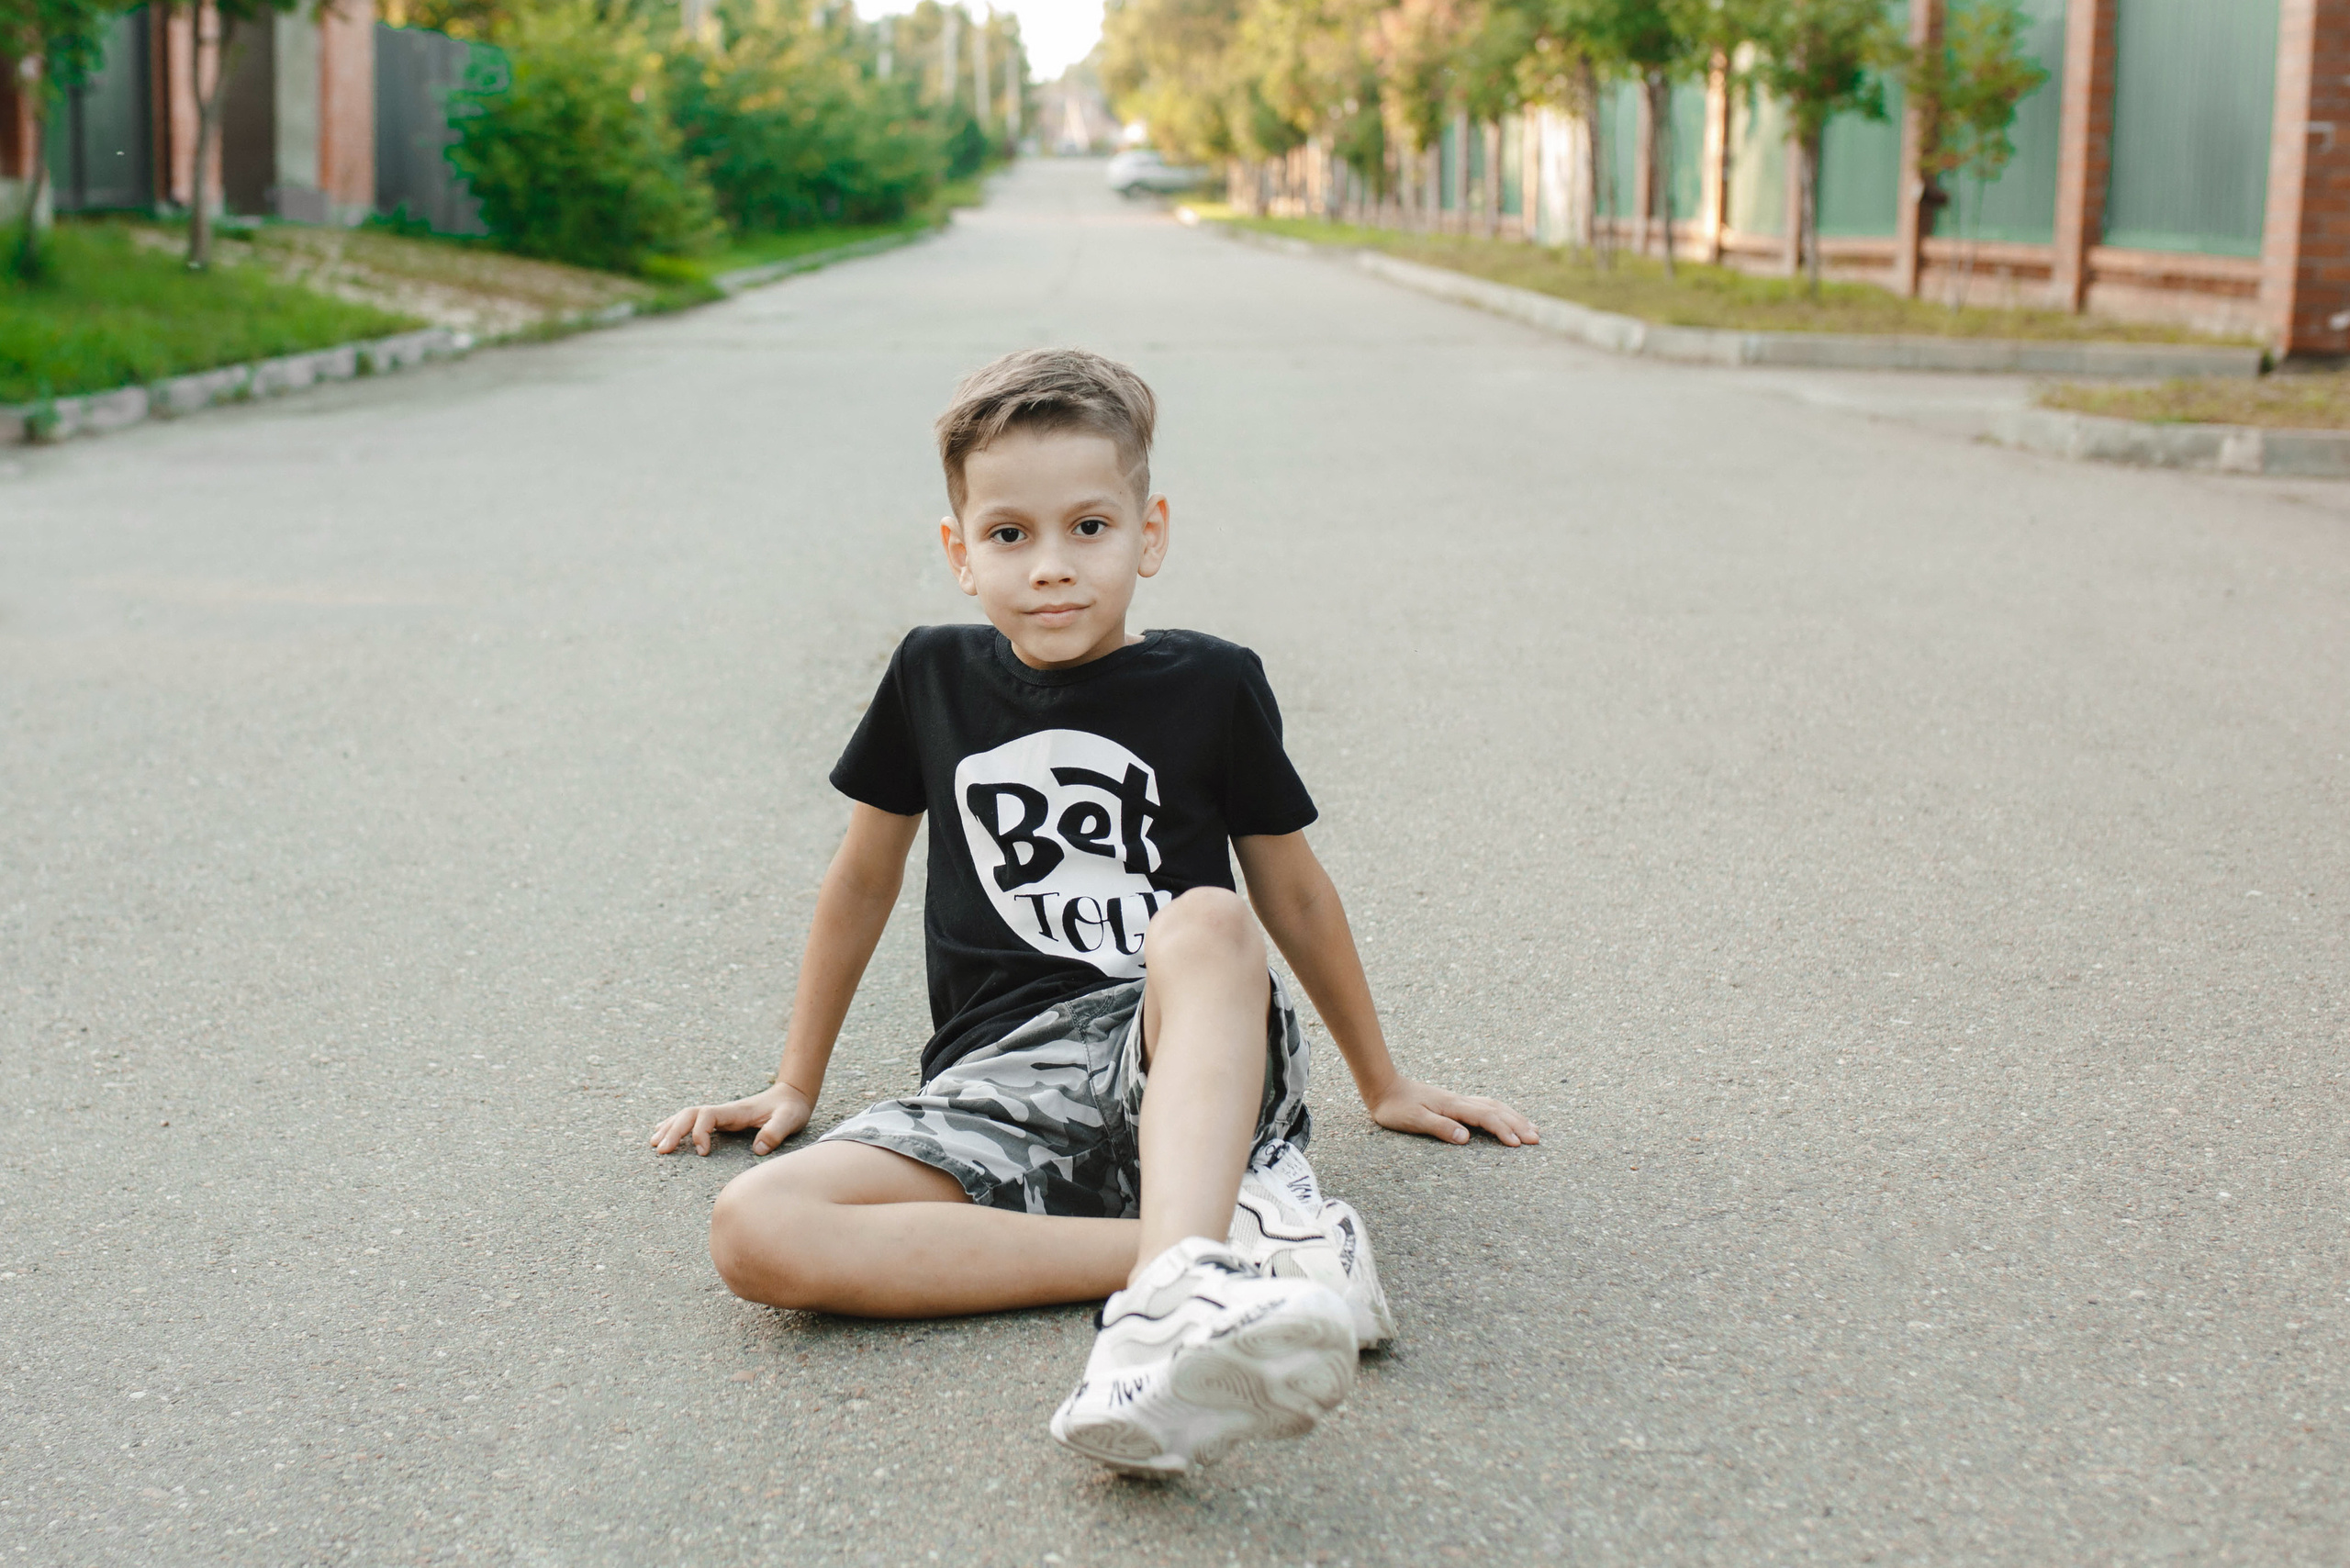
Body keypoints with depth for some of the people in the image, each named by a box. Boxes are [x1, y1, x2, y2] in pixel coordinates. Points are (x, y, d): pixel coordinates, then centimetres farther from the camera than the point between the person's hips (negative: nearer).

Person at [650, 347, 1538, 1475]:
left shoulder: (1211, 687, 5)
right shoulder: (933, 677, 10)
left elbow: (1291, 888, 16)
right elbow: (863, 879, 22)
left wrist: (1384, 1086, 24)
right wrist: (795, 1086, 26)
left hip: (1194, 1074, -2)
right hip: (997, 1084, 2)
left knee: (1206, 923, -36)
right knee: (754, 1231, -27)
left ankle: (1172, 1298, -58)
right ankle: (1220, 1239, -33)